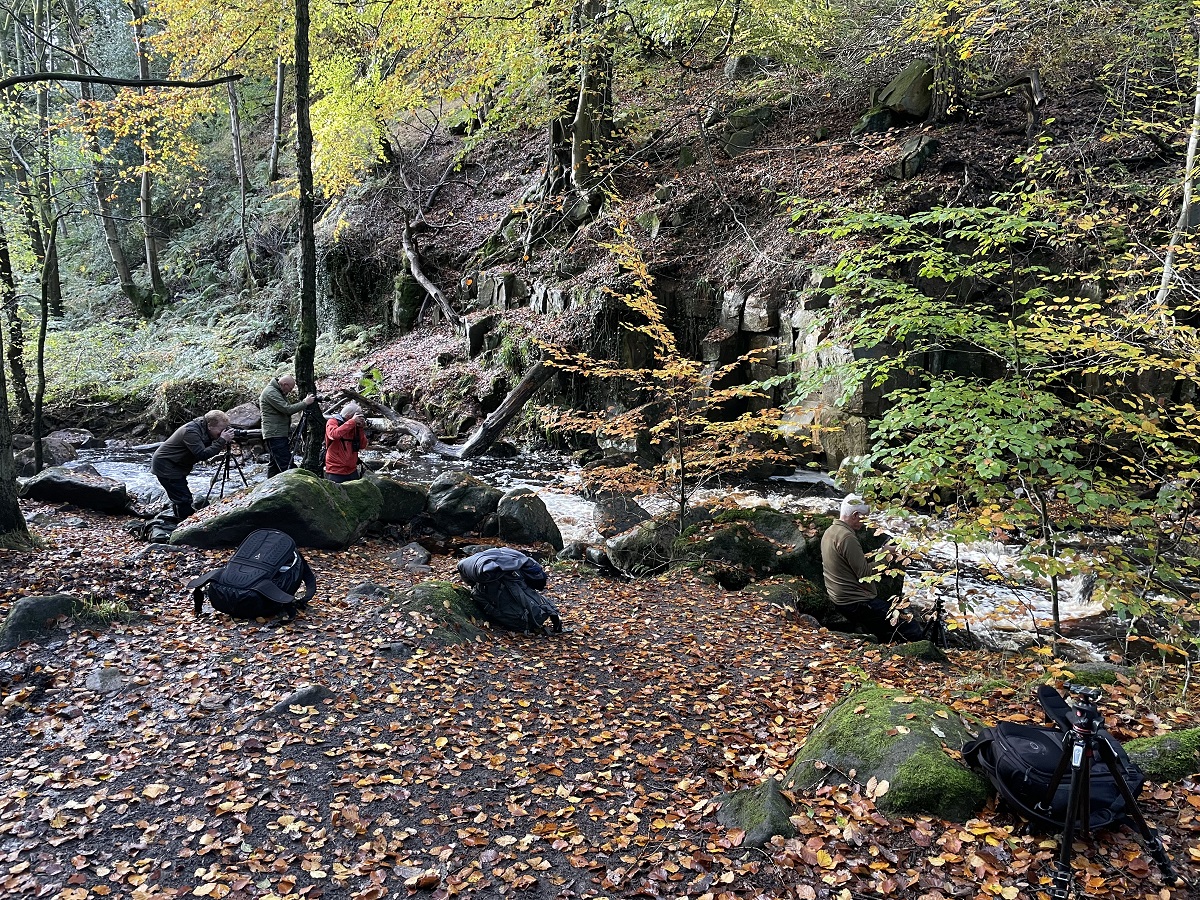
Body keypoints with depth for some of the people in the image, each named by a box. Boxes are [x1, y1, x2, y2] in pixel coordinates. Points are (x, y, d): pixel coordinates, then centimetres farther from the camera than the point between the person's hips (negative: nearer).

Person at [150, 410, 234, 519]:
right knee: (184, 500, -11)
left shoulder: (203, 429, 0)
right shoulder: (191, 432, -27)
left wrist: (224, 443, -14)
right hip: (165, 466, -10)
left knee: (182, 499, 16)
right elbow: (202, 454, -33)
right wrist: (222, 440, -33)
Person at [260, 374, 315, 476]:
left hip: (281, 434, 11)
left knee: (275, 464, 13)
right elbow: (288, 409, -22)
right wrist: (305, 403, -15)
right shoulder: (270, 392, -15)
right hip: (275, 435, -11)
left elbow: (287, 409, 20)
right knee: (286, 465, -14)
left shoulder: (277, 392, 18)